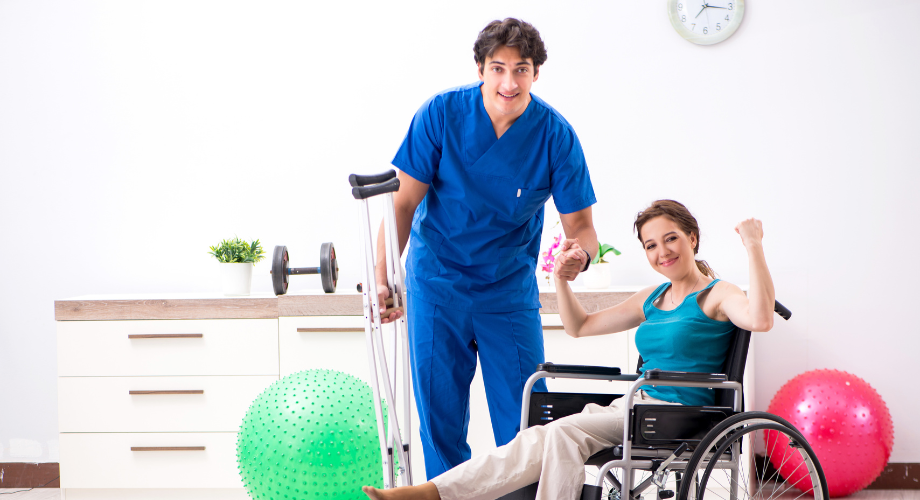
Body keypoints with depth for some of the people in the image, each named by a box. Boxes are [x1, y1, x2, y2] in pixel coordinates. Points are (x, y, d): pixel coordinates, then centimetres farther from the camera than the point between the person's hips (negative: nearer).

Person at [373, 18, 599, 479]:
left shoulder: (556, 135, -11)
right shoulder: (442, 114, -13)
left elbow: (580, 224, -7)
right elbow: (403, 202, -9)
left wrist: (579, 254, -32)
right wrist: (381, 279, -19)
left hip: (511, 290, 0)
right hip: (437, 286, 0)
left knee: (525, 422, -4)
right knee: (440, 418, 2)